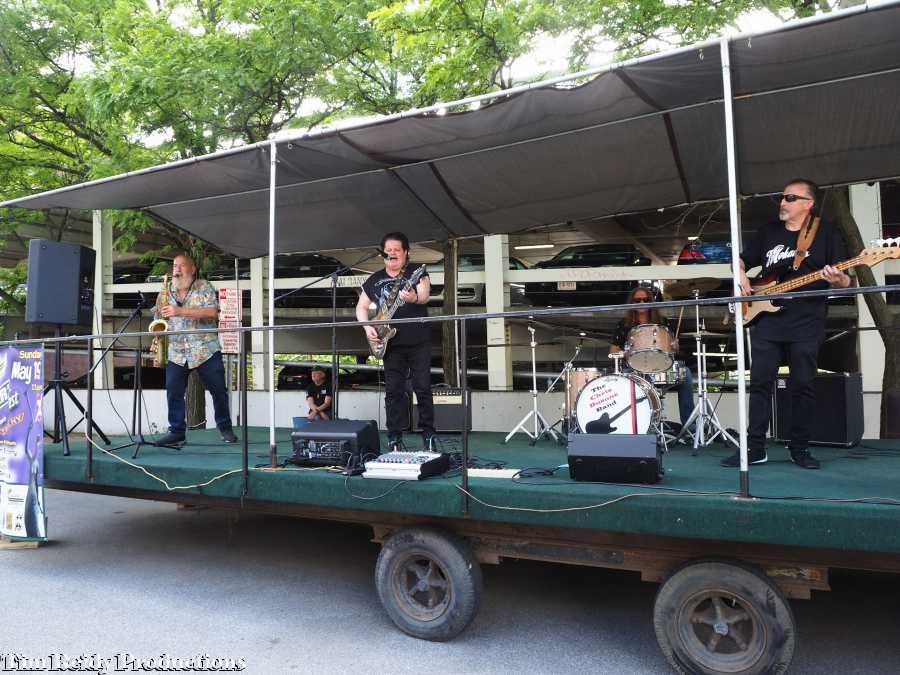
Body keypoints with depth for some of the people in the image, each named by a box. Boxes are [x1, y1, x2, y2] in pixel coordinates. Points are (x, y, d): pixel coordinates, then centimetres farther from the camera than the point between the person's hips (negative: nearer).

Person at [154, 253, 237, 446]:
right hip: (176, 352, 3)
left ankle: (225, 428, 16)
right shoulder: (166, 291, 12)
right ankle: (176, 432, 10)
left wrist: (180, 311, -21)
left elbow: (212, 311, -15)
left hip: (206, 350, -3)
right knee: (173, 392, -2)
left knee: (218, 390, 1)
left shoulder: (204, 287, 1)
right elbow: (158, 319, 17)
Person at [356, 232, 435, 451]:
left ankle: (428, 434, 10)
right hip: (391, 343, 3)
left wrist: (414, 298, -40)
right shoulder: (374, 280, 11)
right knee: (393, 390, 3)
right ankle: (395, 437, 11)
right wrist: (367, 326, 0)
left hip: (419, 342, -3)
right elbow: (361, 307, 17)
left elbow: (425, 296, -17)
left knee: (423, 388, -2)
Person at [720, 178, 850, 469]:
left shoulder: (827, 233, 3)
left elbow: (845, 282, 1)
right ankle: (755, 448, 7)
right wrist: (741, 275, 1)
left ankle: (799, 448, 13)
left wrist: (837, 279, -22)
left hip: (807, 324, -3)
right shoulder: (767, 232, 13)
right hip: (766, 320, 3)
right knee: (760, 384, 1)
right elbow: (742, 259, 23)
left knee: (803, 386, 1)